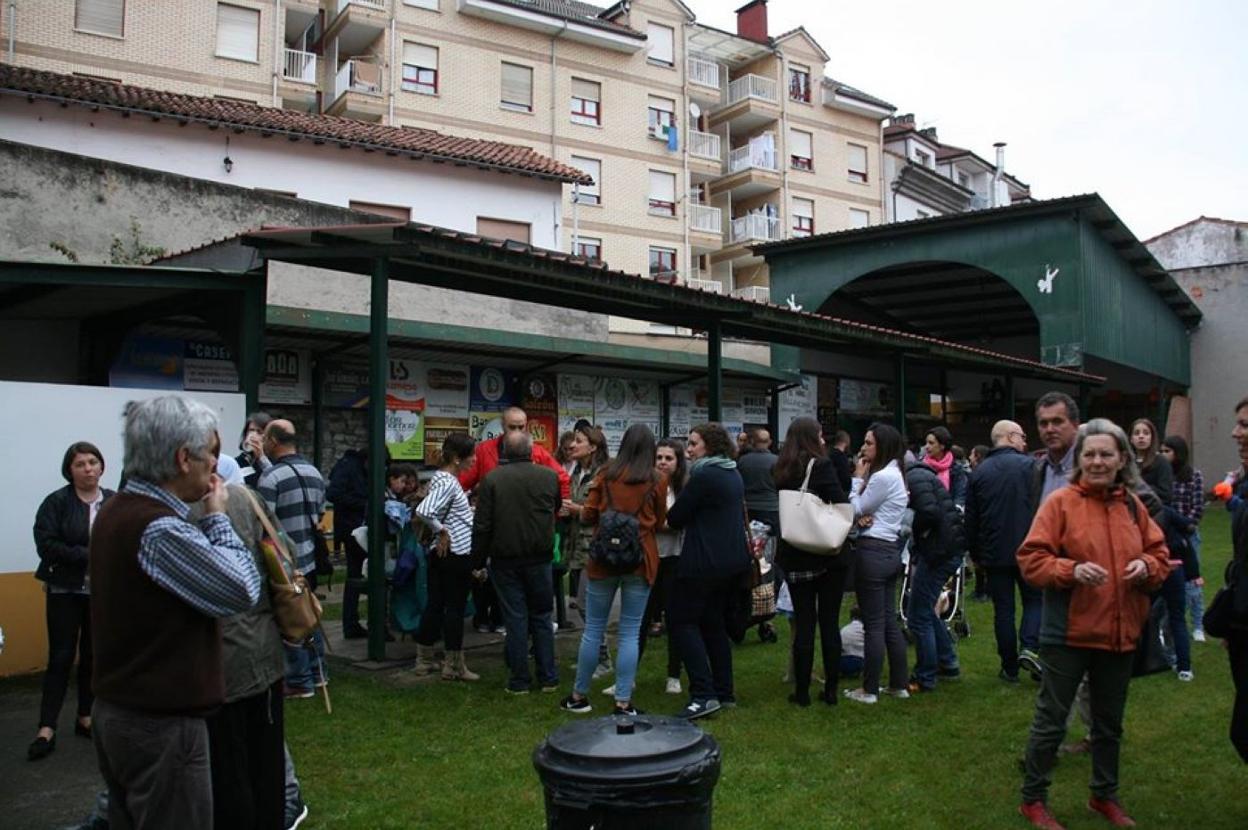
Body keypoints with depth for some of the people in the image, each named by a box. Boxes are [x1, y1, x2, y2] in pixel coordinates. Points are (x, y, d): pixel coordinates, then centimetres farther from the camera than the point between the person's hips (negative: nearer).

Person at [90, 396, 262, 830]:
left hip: (116, 710, 10)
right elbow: (242, 590, -19)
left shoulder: (116, 510, 7)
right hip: (160, 723, -10)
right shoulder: (159, 528, -25)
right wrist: (217, 517, -10)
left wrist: (205, 521, 3)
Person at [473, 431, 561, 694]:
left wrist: (478, 562, 0)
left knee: (515, 618, 5)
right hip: (540, 558, 2)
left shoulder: (492, 480, -8)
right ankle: (548, 677, 15)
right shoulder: (550, 476, -2)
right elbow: (556, 509, 14)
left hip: (505, 560, -1)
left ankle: (519, 680, 10)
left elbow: (482, 526, -7)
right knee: (541, 617, 12)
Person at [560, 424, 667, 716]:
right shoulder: (658, 479, -2)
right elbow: (660, 521, 8)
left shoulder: (607, 474, 0)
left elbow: (588, 515, 3)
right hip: (640, 560, -1)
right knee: (630, 632, 4)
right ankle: (623, 703, 6)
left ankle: (579, 695, 20)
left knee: (593, 629, 10)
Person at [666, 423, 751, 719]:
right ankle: (724, 692, 19)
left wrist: (671, 518, 9)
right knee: (713, 622, 17)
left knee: (682, 620, -3)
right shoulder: (733, 475, 14)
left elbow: (674, 518, -12)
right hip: (733, 559, 9)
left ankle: (703, 694, -10)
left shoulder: (704, 476, -15)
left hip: (706, 560, -9)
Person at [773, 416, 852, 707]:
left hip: (795, 557, 4)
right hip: (830, 555, -3)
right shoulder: (821, 466, -11)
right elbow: (842, 505, -16)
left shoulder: (784, 470, 5)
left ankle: (802, 691, 9)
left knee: (803, 622, 7)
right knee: (830, 622, 6)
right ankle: (830, 690, 12)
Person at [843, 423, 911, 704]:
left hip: (873, 552, -10)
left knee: (873, 624, -3)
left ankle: (869, 690, 5)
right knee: (889, 621, 14)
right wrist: (864, 515, -9)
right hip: (890, 551, 10)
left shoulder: (882, 477, -16)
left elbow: (854, 510, -8)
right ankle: (899, 684, 20)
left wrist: (858, 477, -2)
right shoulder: (895, 474, 16)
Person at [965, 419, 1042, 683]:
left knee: (1003, 609, 8)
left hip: (994, 553, 2)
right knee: (1034, 599, 14)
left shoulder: (979, 472, 4)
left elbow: (971, 518, 6)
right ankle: (1029, 647, -7)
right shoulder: (1029, 466, -6)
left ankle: (1010, 667, 12)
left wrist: (974, 553, 15)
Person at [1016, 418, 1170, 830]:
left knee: (1109, 722, 20)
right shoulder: (1060, 502, -10)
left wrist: (1146, 566, -8)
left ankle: (1105, 796, 39)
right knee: (1051, 720, 5)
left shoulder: (1133, 505, 5)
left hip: (1121, 633, 5)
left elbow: (1159, 554, 13)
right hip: (1069, 632, -5)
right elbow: (1030, 559, -13)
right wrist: (1072, 570, -27)